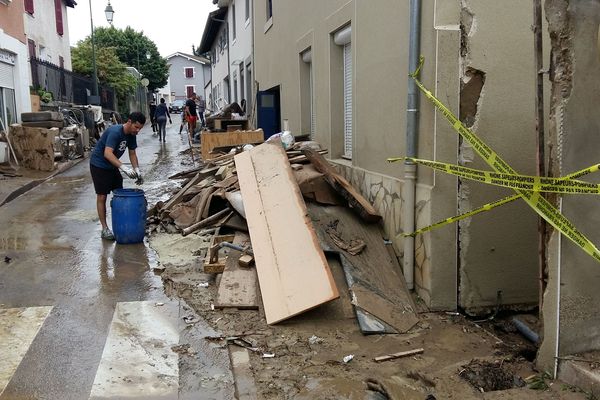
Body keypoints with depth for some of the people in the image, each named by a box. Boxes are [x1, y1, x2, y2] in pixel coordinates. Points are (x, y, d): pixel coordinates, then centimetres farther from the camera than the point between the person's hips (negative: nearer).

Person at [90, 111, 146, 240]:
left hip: (112, 166, 8)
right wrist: (124, 168, -47)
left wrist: (137, 171, -9)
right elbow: (107, 153, -39)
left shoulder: (131, 135, -5)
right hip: (99, 165, -8)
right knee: (102, 196, -4)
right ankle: (104, 229, 3)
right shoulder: (115, 132, -29)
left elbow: (132, 153, 5)